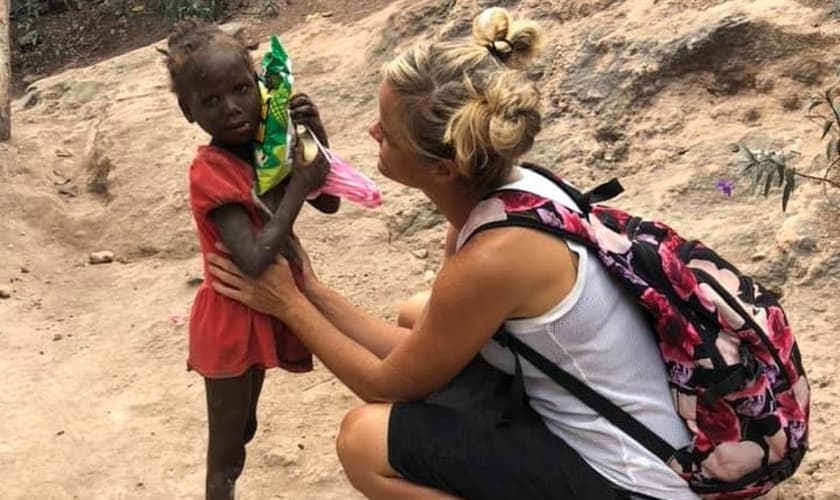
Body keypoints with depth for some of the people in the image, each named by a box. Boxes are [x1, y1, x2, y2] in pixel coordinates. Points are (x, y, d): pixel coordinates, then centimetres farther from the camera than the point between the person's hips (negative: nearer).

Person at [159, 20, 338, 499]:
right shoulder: (211, 170, -24)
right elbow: (255, 260, -33)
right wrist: (299, 184, -27)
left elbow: (328, 202, 6)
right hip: (233, 320, -7)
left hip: (266, 309, 7)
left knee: (244, 429, 27)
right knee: (227, 451, 6)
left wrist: (313, 134, -8)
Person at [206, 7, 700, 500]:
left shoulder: (493, 258, -29)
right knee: (417, 317, 18)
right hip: (604, 423, 9)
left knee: (366, 441, -15)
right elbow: (423, 352, 4)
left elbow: (388, 384, -11)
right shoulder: (509, 190, -4)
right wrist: (312, 291, 3)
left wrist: (290, 305, -2)